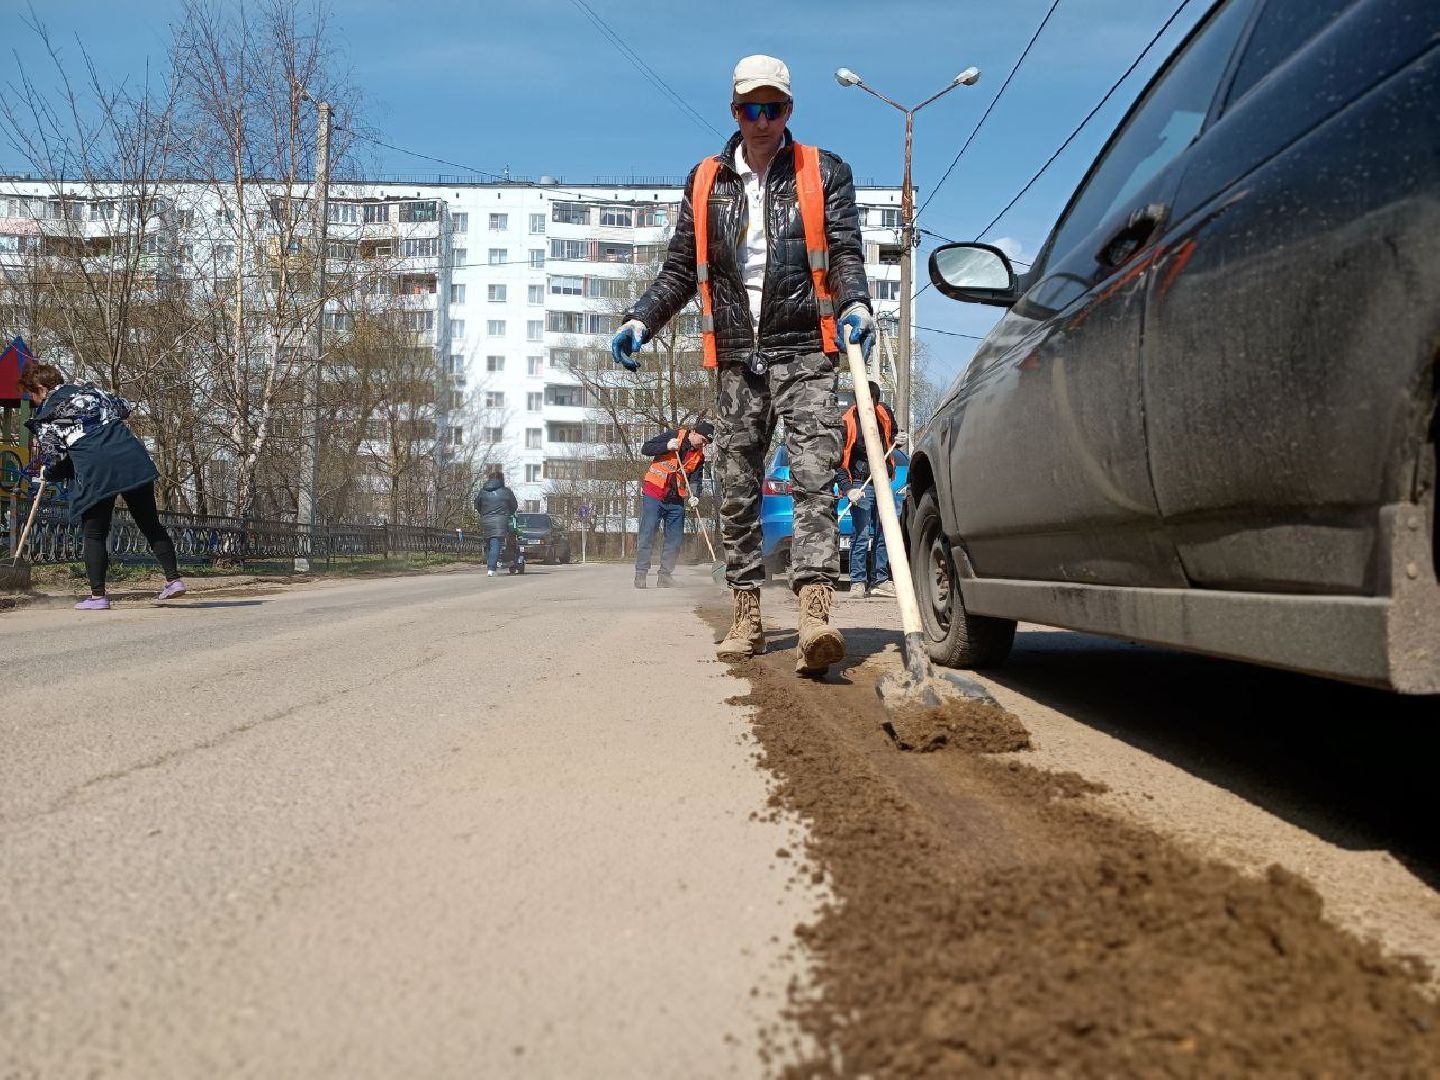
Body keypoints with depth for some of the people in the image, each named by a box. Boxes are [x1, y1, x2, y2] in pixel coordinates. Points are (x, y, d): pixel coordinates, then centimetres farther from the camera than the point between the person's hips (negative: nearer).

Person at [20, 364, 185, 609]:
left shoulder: (46, 416, 8)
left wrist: (47, 474, 25)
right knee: (151, 525, 12)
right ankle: (173, 579, 7)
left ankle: (97, 595, 8)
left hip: (96, 473, -4)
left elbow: (52, 459, 5)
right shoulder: (88, 389, 21)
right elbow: (124, 407, 26)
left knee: (94, 535, 9)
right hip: (135, 461, 4)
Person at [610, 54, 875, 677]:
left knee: (813, 480, -15)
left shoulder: (823, 174, 8)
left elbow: (846, 253, 0)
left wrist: (856, 305, -21)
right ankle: (747, 617, 12)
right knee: (737, 492, 4)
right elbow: (681, 270, 16)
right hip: (737, 361, 3)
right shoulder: (706, 182, 15)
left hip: (805, 354, -3)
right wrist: (641, 320, 0)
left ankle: (815, 614, -25)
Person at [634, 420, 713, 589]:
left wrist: (693, 495, -14)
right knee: (646, 536, -6)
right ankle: (640, 575, -2)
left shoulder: (699, 456, 6)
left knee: (675, 539, 5)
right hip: (653, 494, -5)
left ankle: (665, 576, 12)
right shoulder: (672, 436, -7)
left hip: (676, 500, 5)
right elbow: (645, 448, -7)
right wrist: (667, 446, -21)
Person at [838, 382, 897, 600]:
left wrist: (896, 440, 8)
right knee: (861, 535, -11)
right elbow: (837, 461, -15)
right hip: (860, 485, -6)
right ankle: (858, 582, -4)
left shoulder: (885, 413, 2)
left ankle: (879, 581, 16)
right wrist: (847, 489, -24)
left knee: (882, 534, 8)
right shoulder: (847, 422, -15)